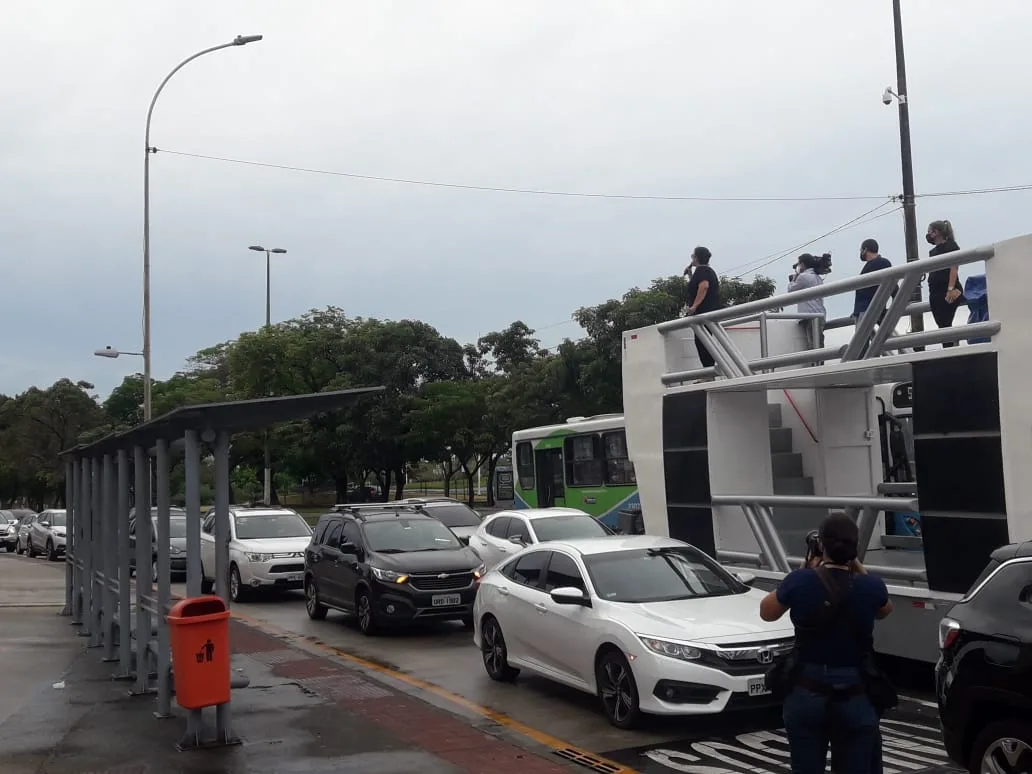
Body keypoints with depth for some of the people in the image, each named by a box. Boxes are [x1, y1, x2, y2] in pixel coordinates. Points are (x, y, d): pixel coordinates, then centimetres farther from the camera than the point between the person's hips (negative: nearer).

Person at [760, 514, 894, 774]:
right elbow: (884, 610, 17)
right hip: (855, 698, 0)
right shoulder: (870, 586, -9)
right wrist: (857, 569, 14)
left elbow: (767, 613, 8)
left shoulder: (800, 581, -11)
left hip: (806, 694, 0)